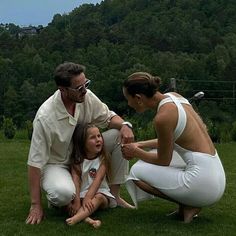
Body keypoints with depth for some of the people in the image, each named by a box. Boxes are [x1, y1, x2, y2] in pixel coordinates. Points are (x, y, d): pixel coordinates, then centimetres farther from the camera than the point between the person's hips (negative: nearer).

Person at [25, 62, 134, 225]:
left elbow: (109, 117, 2)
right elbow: (35, 162, -25)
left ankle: (114, 194, -3)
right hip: (55, 164, -6)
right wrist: (36, 206, -24)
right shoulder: (45, 118, -29)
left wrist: (124, 125, -23)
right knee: (64, 193, -38)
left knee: (120, 135, -12)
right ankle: (55, 199, 2)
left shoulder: (86, 96, -15)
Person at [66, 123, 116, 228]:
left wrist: (87, 198, -29)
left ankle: (76, 217, -53)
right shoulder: (77, 160, 1)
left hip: (99, 192, -2)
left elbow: (97, 180, -16)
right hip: (82, 193, 2)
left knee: (99, 198, -33)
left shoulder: (103, 159, -3)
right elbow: (76, 181, -13)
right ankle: (86, 218, -46)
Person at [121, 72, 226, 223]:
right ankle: (188, 204, 10)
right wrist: (141, 145, 19)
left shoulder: (163, 117, -19)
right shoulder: (173, 96, 7)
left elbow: (163, 161, -7)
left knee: (137, 172, -1)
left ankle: (188, 206, -1)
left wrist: (136, 152, 8)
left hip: (203, 184, -9)